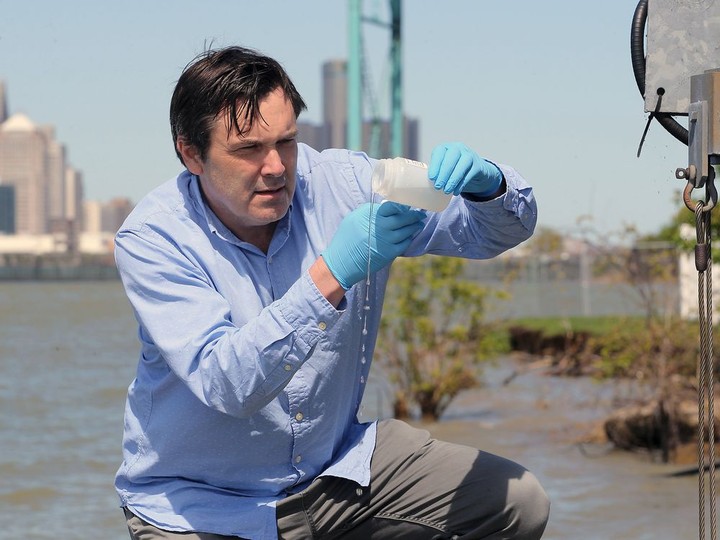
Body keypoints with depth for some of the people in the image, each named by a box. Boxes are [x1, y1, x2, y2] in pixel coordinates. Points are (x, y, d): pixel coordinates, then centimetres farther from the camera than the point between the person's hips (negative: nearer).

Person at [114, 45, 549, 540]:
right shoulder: (152, 237, -18)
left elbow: (499, 229, -5)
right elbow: (225, 385, -32)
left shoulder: (342, 184, -9)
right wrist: (332, 274, -40)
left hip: (333, 470, 4)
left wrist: (484, 181, -30)